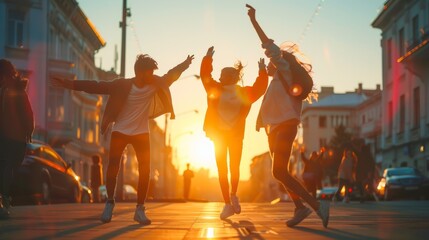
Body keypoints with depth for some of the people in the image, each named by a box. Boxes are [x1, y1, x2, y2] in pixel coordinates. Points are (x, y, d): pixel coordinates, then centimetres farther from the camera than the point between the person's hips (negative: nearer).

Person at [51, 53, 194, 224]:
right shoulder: (122, 85, -17)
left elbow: (170, 75, 10)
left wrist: (185, 64, 16)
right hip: (120, 131, -2)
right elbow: (96, 86, -19)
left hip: (141, 133, 3)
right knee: (113, 167, -6)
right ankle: (110, 203, 14)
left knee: (145, 170, -6)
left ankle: (140, 209, 2)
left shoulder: (154, 84, -7)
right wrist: (70, 84, -25)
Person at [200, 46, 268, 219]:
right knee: (222, 169, -1)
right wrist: (208, 59, -11)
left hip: (236, 136, -1)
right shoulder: (216, 90, 0)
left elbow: (259, 88, -8)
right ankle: (228, 204, 3)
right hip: (219, 135, 1)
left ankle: (233, 196, 32)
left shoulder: (244, 93, -2)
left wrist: (262, 72, -13)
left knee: (234, 168, 7)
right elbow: (205, 75, -4)